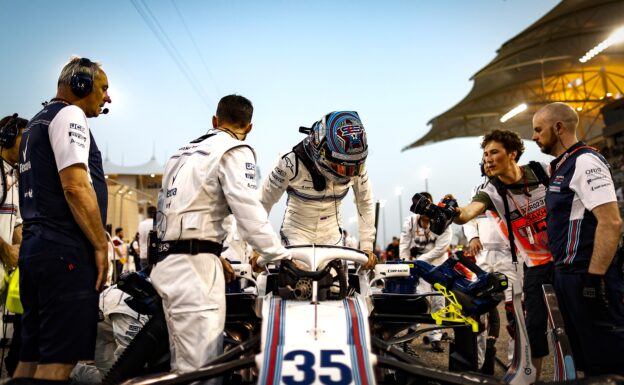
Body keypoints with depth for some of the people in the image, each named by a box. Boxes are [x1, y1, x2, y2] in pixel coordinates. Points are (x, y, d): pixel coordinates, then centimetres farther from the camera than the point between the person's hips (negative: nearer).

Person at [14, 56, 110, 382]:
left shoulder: (36, 123, 25)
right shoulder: (70, 114, -5)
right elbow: (76, 187, -18)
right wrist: (100, 246, -14)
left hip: (34, 246, 10)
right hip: (65, 249, -10)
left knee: (32, 357, 12)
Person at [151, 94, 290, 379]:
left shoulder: (185, 151, 22)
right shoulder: (235, 151, -4)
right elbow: (249, 214, -15)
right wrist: (282, 257, -10)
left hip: (169, 260, 9)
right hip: (194, 263, -9)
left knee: (183, 361, 15)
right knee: (203, 366, -7)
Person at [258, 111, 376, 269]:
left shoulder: (356, 166, -14)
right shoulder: (292, 163, -25)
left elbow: (365, 203, 0)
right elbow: (264, 203, -14)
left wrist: (367, 246, -2)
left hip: (331, 235, 3)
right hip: (297, 234, -3)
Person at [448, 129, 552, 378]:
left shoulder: (544, 171, -9)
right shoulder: (490, 190, -14)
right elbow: (469, 211, -35)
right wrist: (453, 212, -59)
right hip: (536, 266, -1)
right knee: (536, 325, -2)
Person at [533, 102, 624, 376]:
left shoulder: (585, 161, -13)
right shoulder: (562, 167, 16)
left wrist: (595, 278, -23)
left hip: (588, 276, -10)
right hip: (567, 273, 10)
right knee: (586, 361, 18)